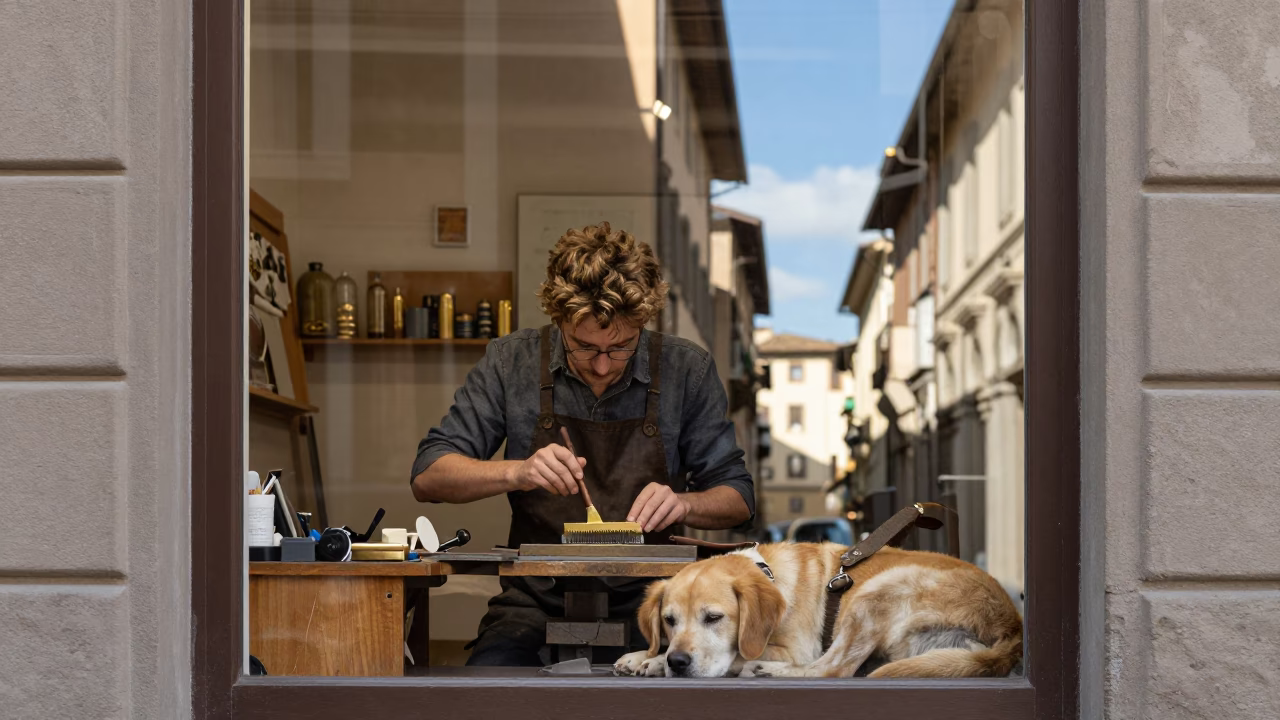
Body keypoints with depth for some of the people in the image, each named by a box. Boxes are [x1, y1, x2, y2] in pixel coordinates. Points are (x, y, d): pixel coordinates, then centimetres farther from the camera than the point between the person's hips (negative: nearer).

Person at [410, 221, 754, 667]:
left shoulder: (686, 369, -1)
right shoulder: (513, 363, 0)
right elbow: (427, 478, -1)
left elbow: (738, 500, 6)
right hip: (536, 606, 0)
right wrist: (516, 472, -19)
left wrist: (684, 504, -17)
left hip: (647, 610, 0)